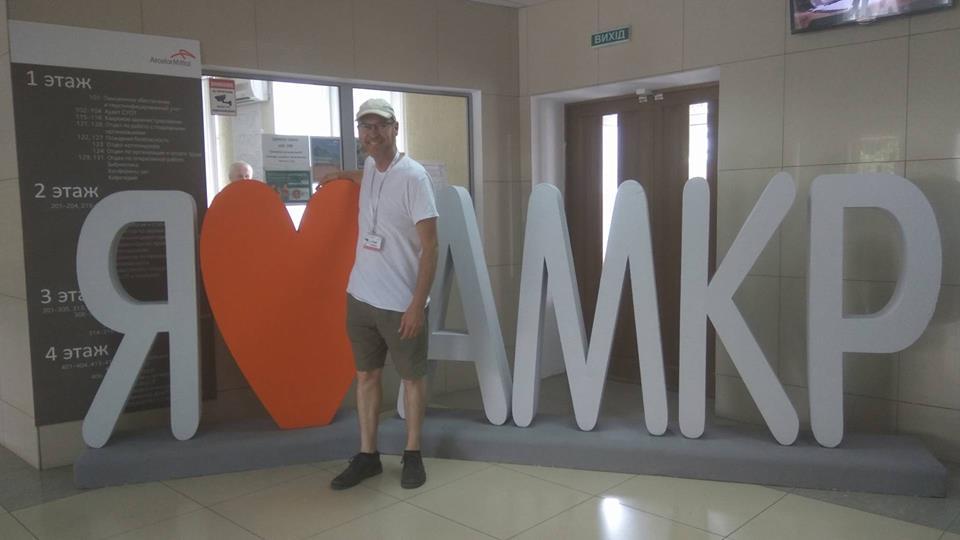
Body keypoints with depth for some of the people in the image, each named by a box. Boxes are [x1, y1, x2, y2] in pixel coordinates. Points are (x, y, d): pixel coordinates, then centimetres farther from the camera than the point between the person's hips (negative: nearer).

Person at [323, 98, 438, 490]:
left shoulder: (413, 176, -15)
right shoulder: (370, 168, 6)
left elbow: (430, 246, -17)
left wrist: (417, 304, -20)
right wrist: (344, 176, 30)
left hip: (400, 302, -6)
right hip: (361, 295, 7)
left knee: (412, 377, 9)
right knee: (366, 374, 12)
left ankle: (413, 455, 22)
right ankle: (367, 455, 23)